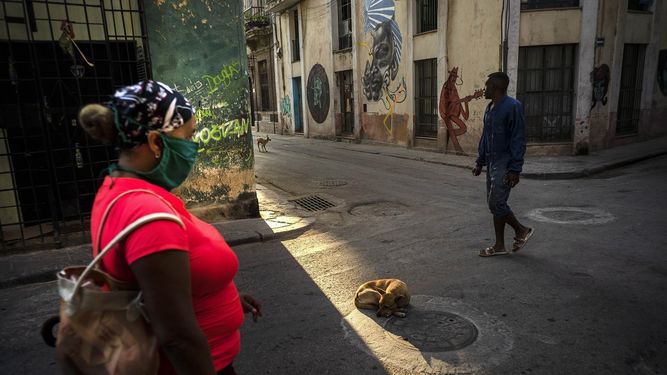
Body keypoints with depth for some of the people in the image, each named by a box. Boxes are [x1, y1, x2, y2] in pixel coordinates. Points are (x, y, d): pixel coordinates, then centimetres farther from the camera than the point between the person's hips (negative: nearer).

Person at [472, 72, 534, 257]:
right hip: (492, 162, 9)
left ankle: (522, 230, 14)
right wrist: (480, 162, 19)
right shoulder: (490, 108, 14)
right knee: (494, 203, 9)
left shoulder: (513, 106, -13)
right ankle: (499, 245, 18)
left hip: (505, 164, -9)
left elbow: (518, 139, -17)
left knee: (496, 203, -9)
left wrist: (515, 169, -20)